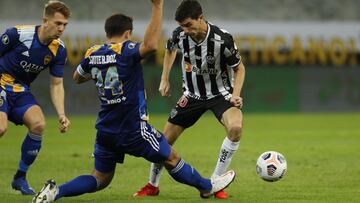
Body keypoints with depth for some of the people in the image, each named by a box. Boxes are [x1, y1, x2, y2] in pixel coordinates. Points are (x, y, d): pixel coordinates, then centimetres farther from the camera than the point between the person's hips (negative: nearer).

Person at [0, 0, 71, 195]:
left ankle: (20, 177, -2)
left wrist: (61, 114, -12)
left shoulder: (59, 50, -4)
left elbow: (56, 84, 1)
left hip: (21, 91, 5)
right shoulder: (17, 34, -19)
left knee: (38, 124, -21)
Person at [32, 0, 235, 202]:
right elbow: (151, 44, -35)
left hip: (106, 131, 6)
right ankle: (207, 186, 29)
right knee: (172, 159, 13)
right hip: (133, 129, -6)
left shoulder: (93, 54, 4)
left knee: (100, 179, 14)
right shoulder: (125, 51, -15)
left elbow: (77, 77, 22)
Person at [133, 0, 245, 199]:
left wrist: (235, 94, -23)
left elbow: (239, 68, -9)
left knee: (235, 127, -31)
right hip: (192, 94, 3)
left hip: (220, 92, -3)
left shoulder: (222, 39, -26)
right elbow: (170, 49, 12)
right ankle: (153, 185, 28)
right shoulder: (180, 35, -16)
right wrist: (164, 79, 8)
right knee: (166, 139, 2)